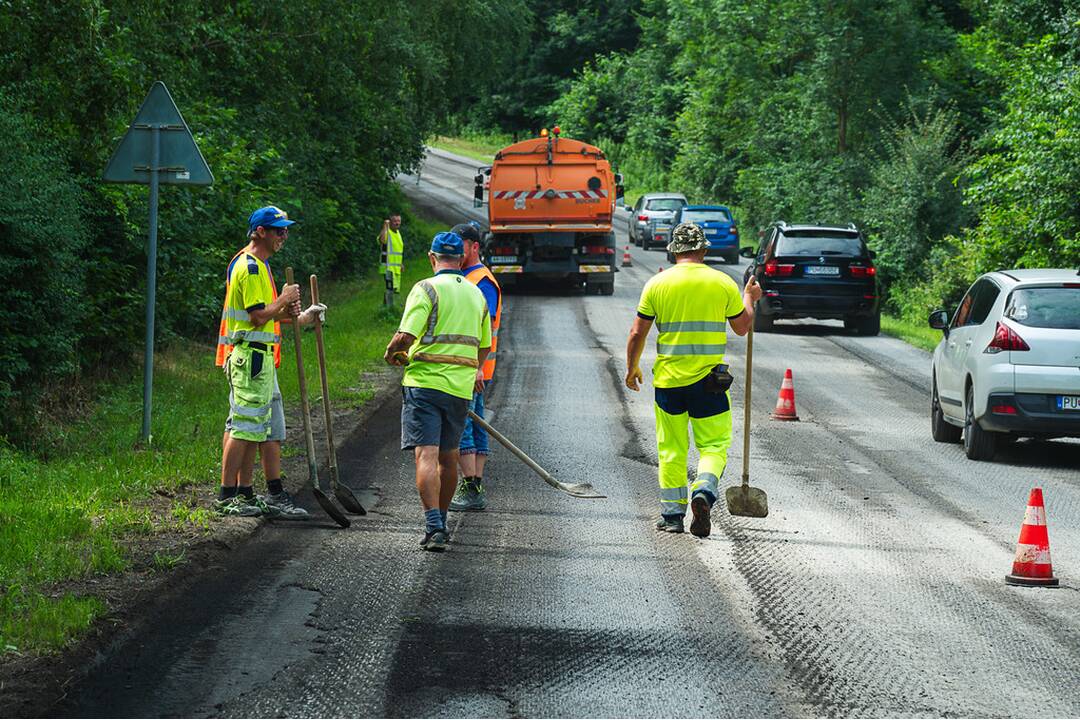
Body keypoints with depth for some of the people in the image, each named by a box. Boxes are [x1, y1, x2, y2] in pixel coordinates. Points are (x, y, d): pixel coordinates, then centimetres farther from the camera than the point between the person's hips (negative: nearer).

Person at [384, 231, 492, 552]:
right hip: (461, 387, 5)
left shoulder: (427, 289, -6)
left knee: (426, 456, -10)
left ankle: (434, 525, -23)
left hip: (424, 383, -5)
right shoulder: (477, 295, 13)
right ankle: (441, 522, 29)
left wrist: (391, 353, 6)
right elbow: (484, 347, 23)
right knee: (448, 457, 17)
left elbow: (406, 336, -16)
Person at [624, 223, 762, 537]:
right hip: (709, 380, -1)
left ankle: (672, 514, 14)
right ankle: (704, 491, -19)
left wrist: (631, 368, 15)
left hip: (668, 379, 1)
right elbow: (742, 327, 9)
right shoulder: (723, 283, -2)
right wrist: (750, 298, 27)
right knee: (714, 444, 7)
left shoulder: (657, 284, -1)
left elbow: (637, 333, 1)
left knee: (671, 450, 11)